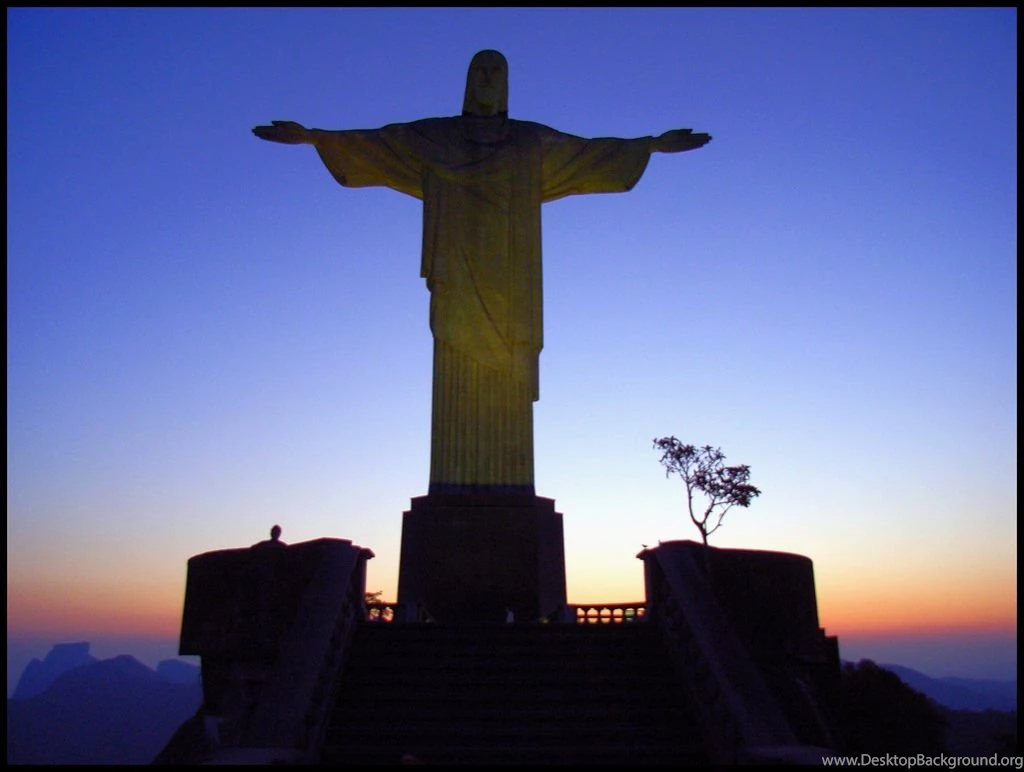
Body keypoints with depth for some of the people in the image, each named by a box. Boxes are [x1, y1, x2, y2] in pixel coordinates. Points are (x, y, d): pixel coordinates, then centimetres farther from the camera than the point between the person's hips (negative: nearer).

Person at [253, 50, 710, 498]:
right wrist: (312, 136, 2)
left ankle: (509, 483, -9)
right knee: (458, 373, -10)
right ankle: (454, 481, -11)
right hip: (458, 274, -1)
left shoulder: (533, 142, 19)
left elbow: (594, 152, 19)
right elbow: (370, 143, 12)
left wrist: (654, 144, 14)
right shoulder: (433, 136, 16)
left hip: (510, 277, 1)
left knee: (510, 377, -8)